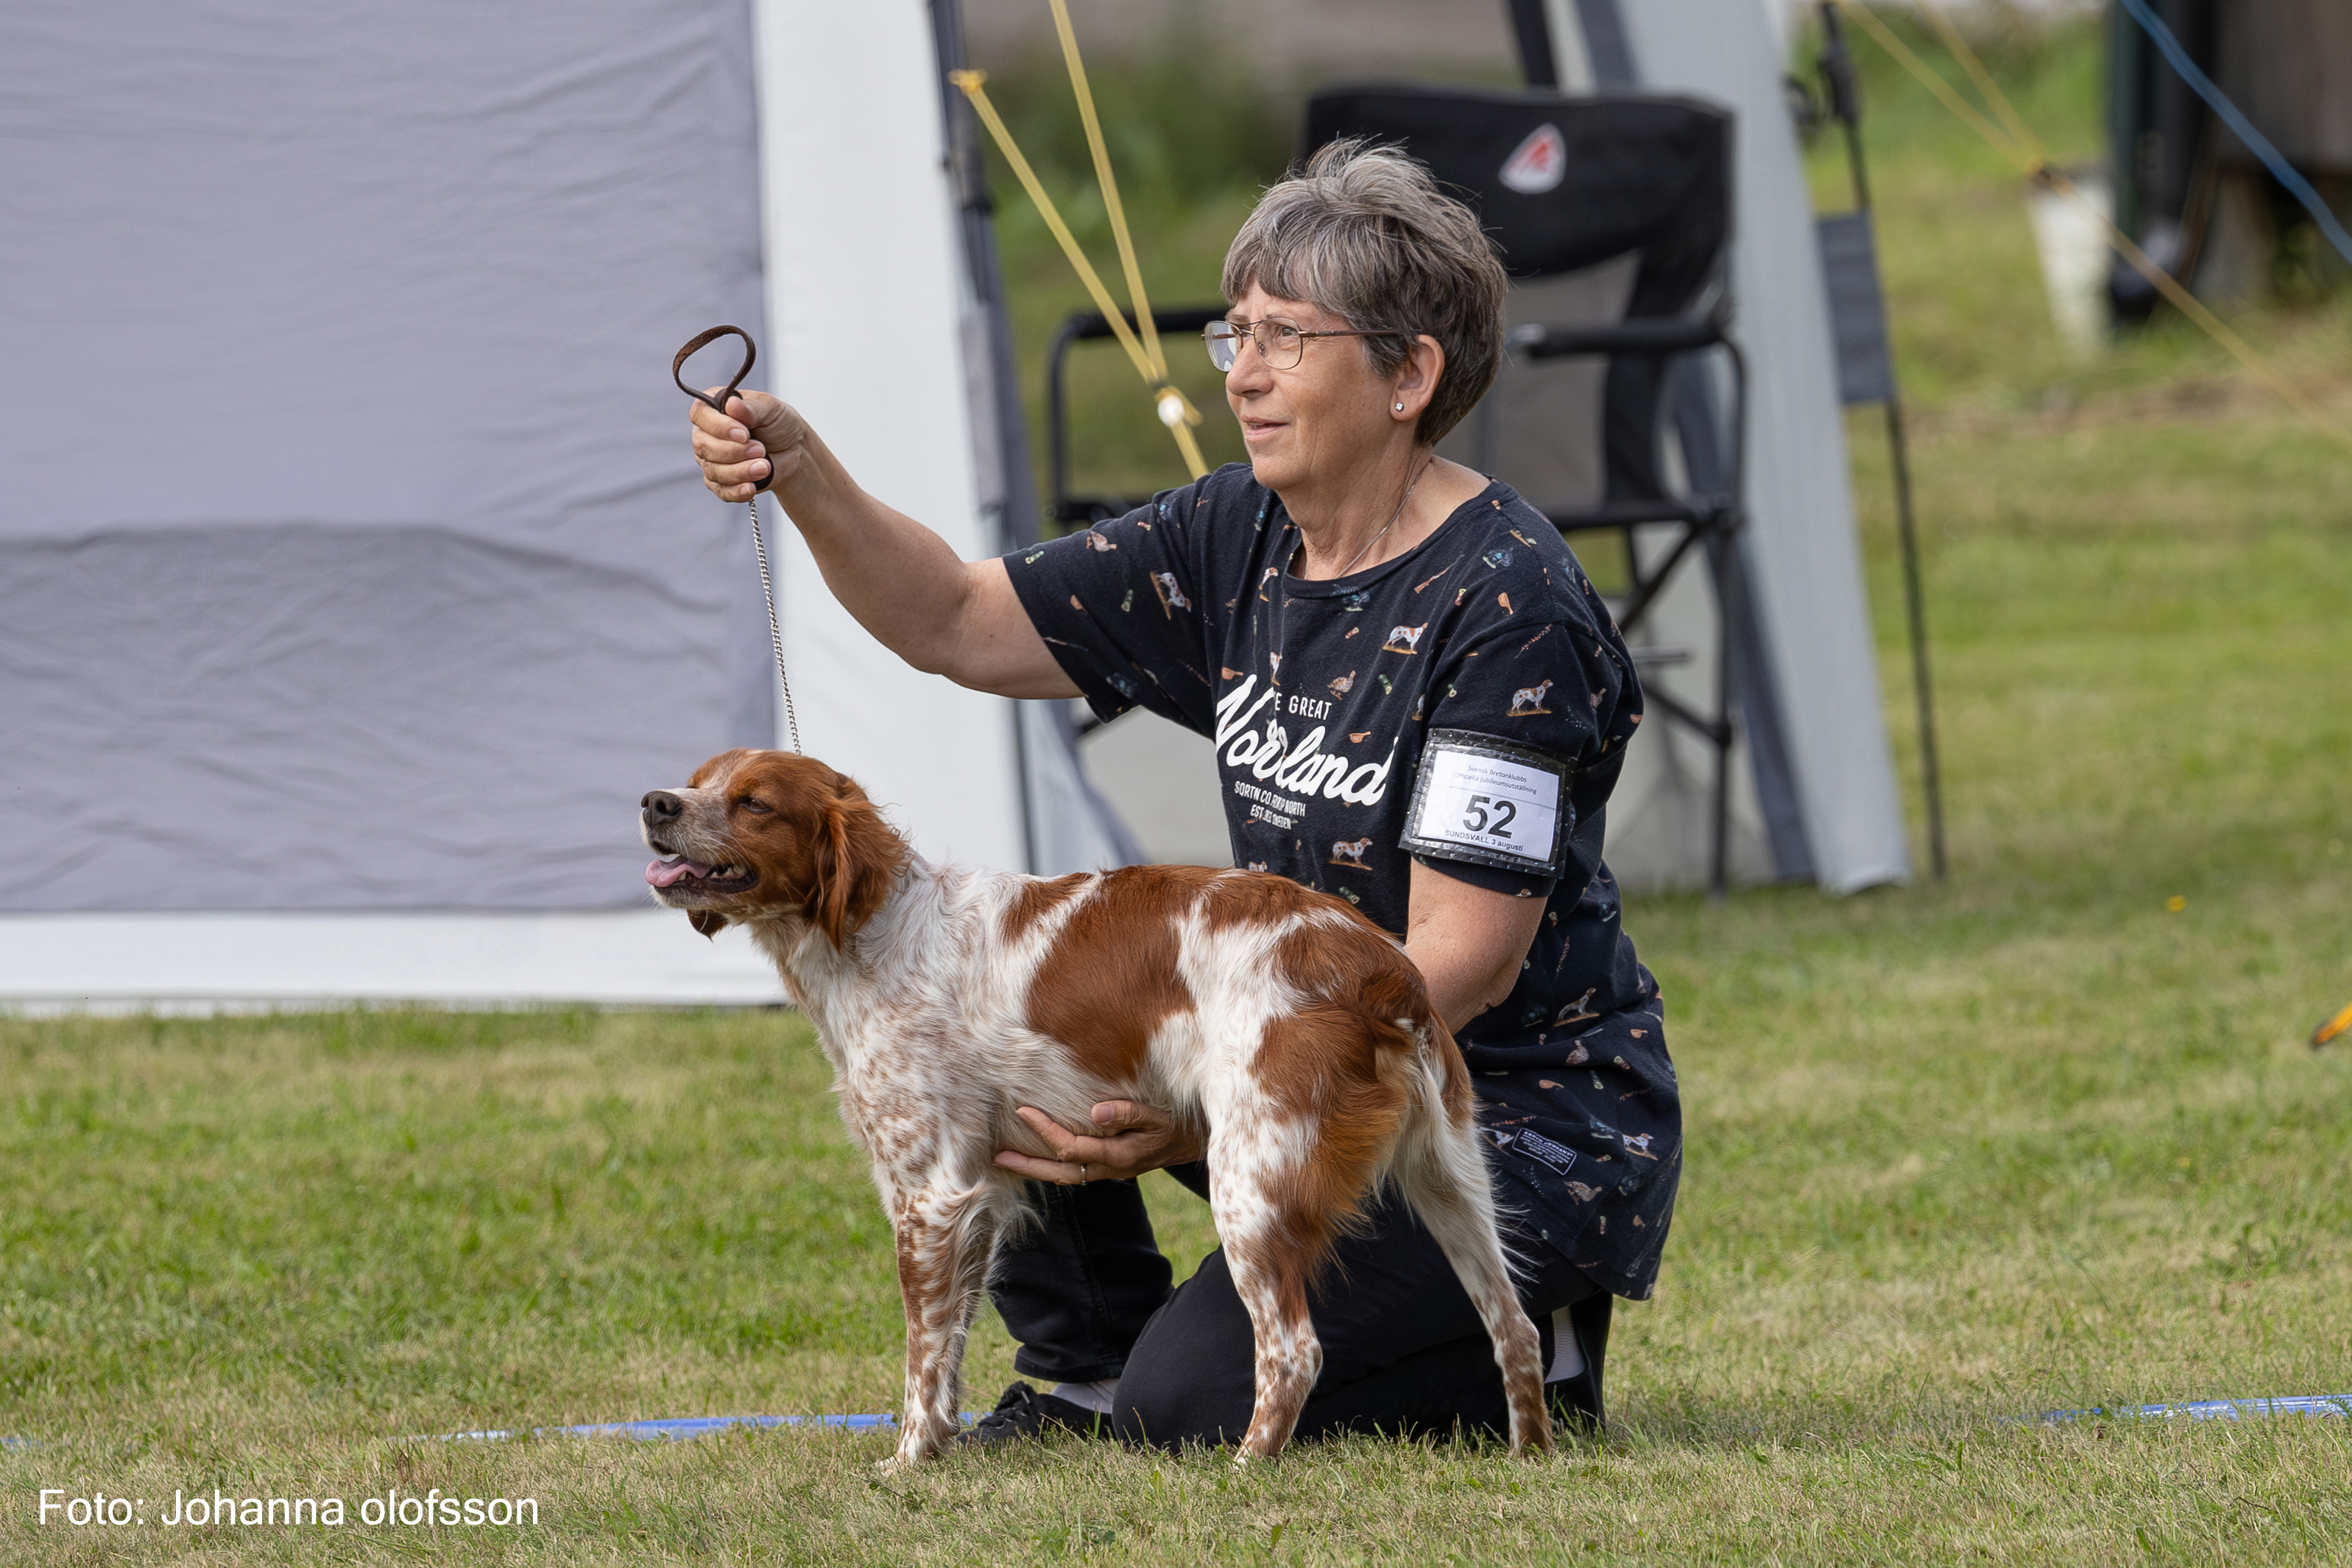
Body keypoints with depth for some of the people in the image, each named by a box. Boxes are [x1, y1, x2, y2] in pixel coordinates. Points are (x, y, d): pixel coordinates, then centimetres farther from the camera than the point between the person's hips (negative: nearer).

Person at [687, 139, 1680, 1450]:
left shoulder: (1508, 607, -21)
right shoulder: (1239, 543, 3)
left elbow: (1463, 960, -24)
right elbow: (957, 626, 5)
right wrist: (802, 473, -12)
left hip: (1526, 1124, -8)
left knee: (1194, 1402, -21)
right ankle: (1081, 1375, 9)